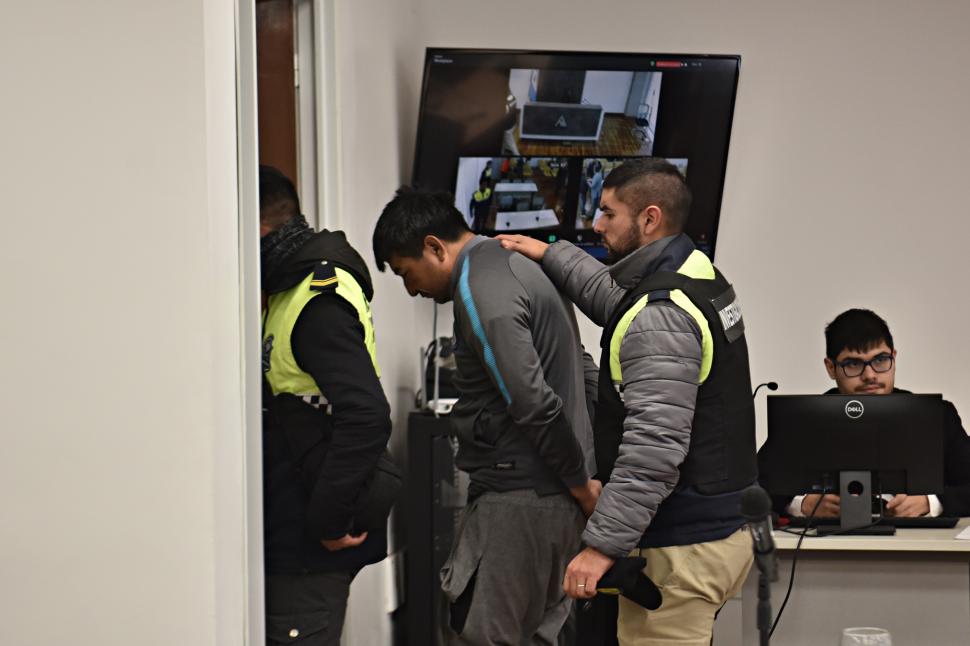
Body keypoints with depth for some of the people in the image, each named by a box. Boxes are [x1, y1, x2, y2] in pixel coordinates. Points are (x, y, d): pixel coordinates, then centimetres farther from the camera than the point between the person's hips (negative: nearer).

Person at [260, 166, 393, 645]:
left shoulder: (319, 301, -18)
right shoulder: (291, 289, 13)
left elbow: (366, 417, -28)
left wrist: (329, 519, -22)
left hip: (314, 541, -10)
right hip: (293, 531, 10)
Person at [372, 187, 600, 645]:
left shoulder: (481, 295, -16)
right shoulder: (518, 264, 16)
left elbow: (535, 406, -24)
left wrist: (581, 484, -13)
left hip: (518, 498, -10)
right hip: (557, 495, 10)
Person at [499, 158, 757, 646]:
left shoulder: (660, 317, -20)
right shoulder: (699, 274, 12)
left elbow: (654, 447, -26)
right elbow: (616, 297, 35)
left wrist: (602, 546, -24)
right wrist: (549, 255, 32)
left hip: (682, 547, -10)